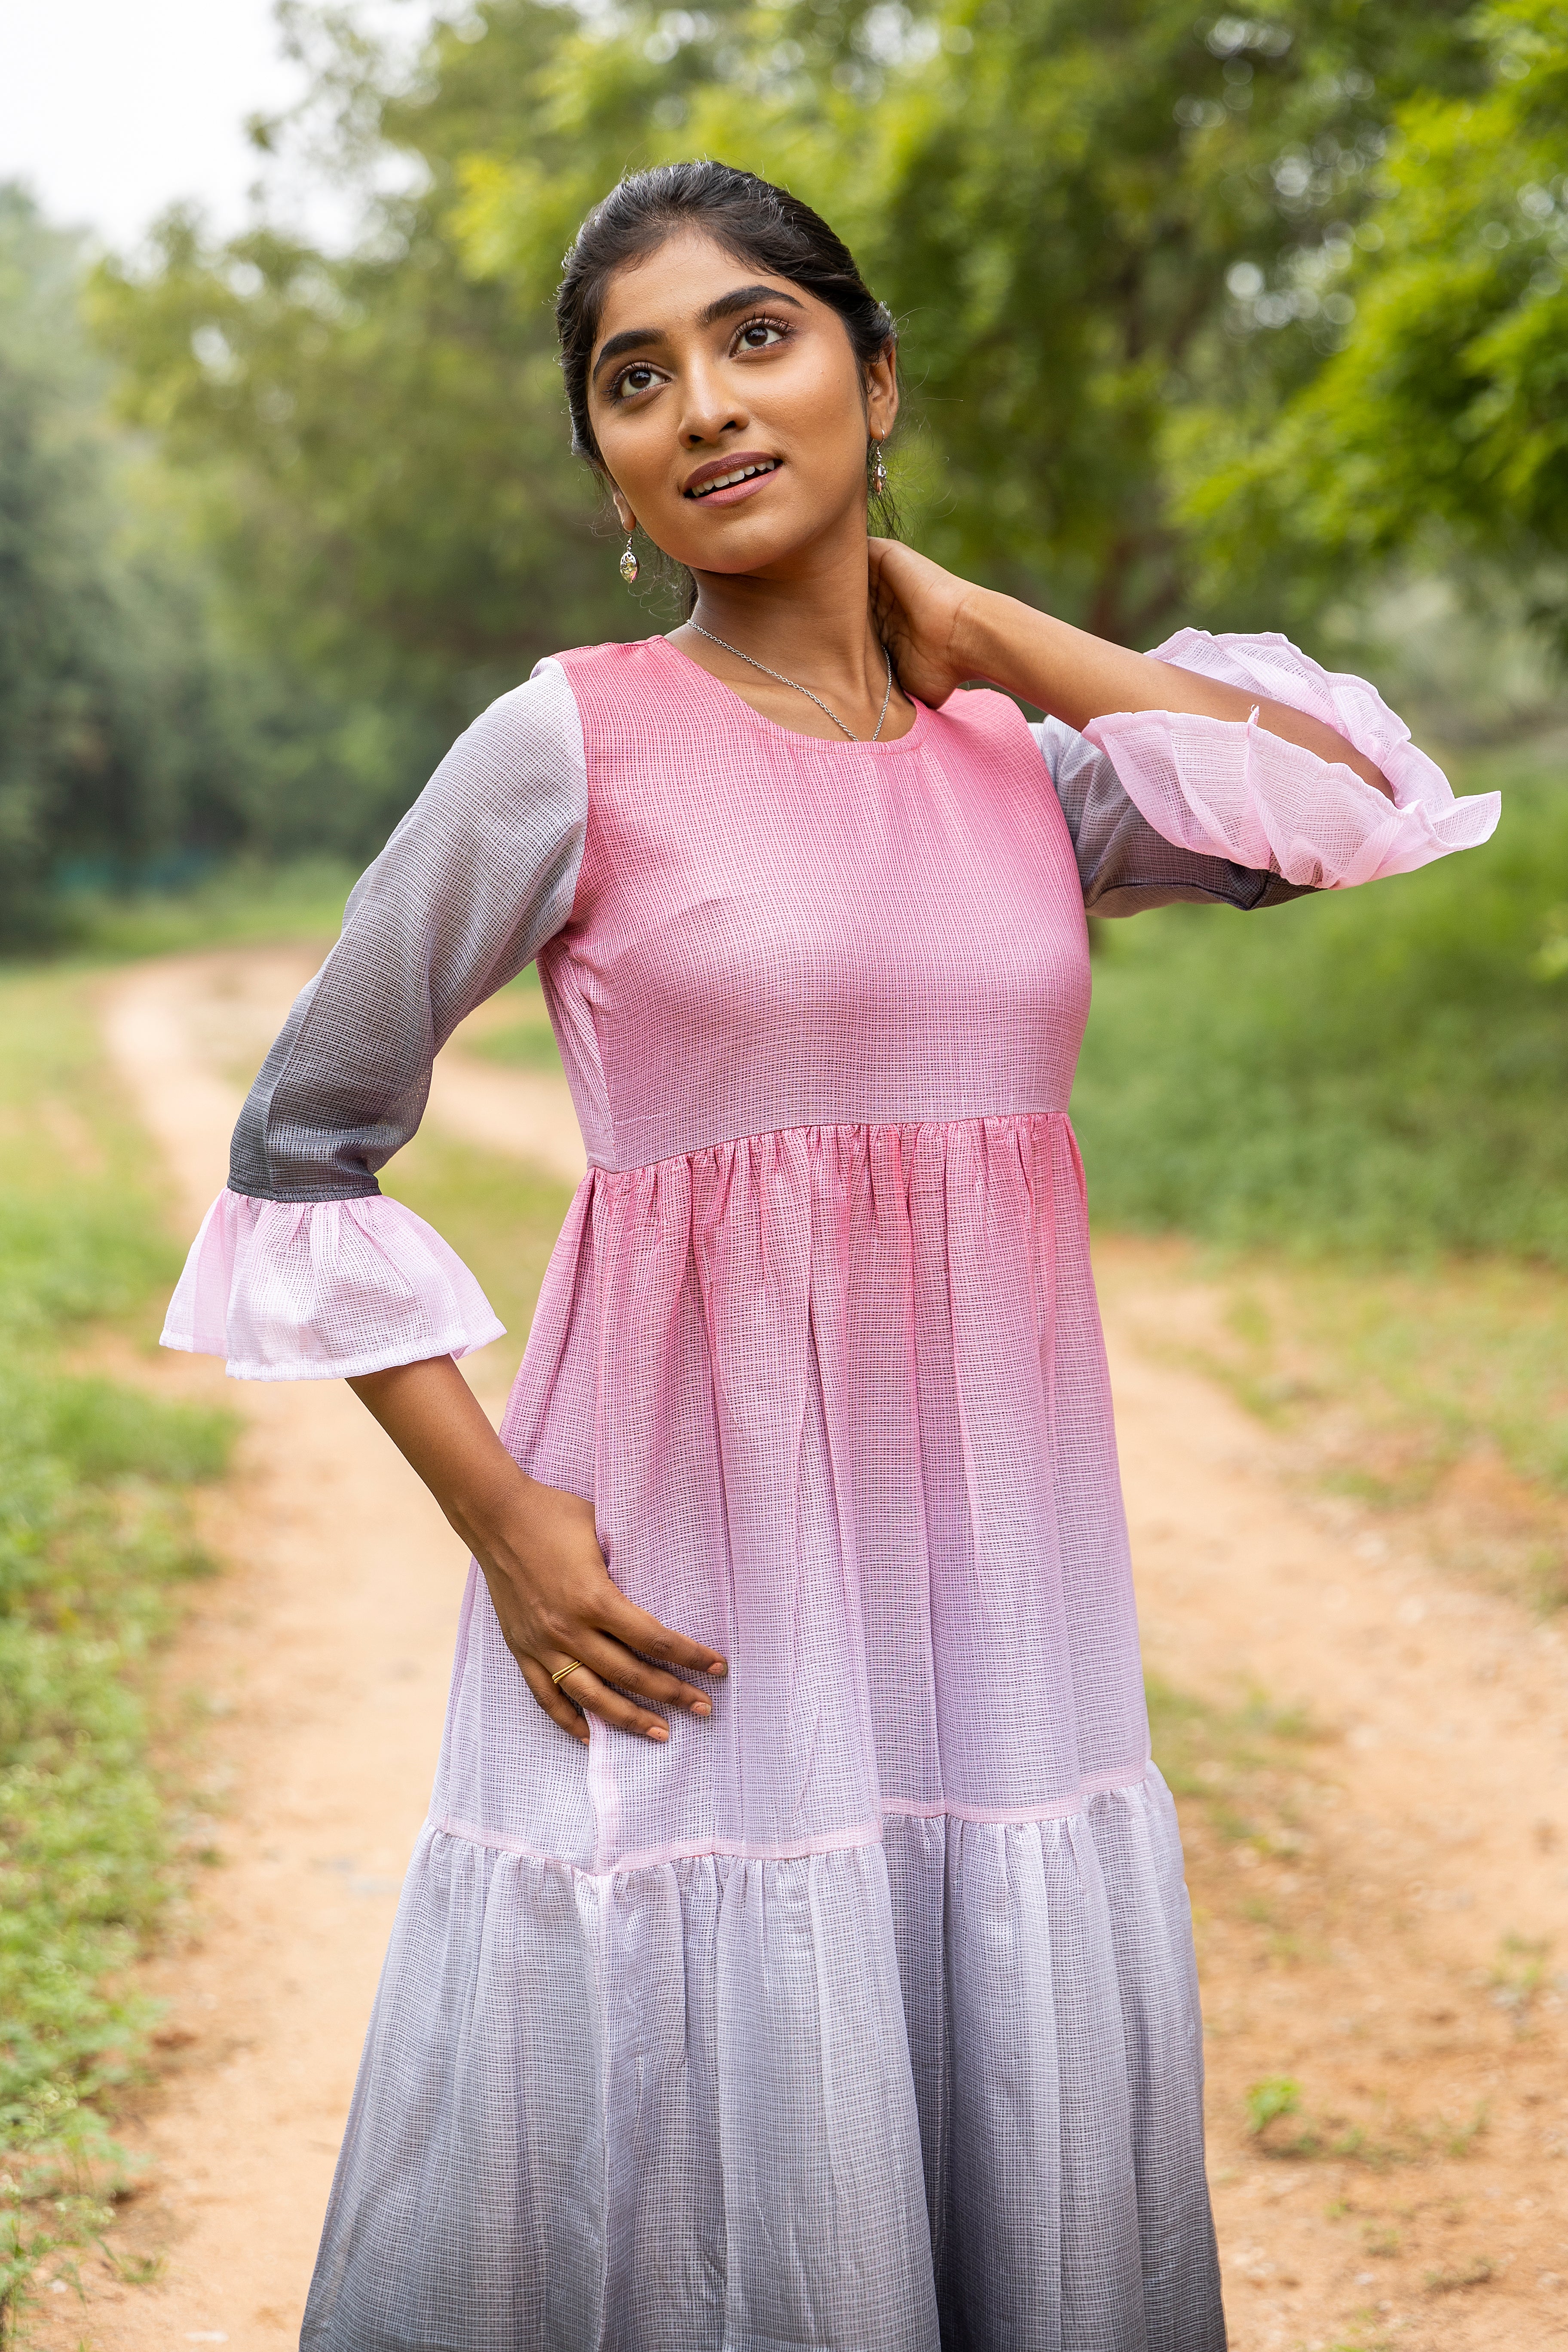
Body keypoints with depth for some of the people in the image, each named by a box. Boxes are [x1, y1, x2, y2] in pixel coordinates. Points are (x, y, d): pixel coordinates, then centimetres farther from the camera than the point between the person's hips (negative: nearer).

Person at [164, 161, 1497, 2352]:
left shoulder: (1024, 768, 7)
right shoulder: (570, 742, -5)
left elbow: (1372, 805, -5)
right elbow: (302, 1142, -2)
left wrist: (979, 631, 1)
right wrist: (499, 1517, -11)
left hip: (1000, 1563, 4)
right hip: (681, 1586, -4)